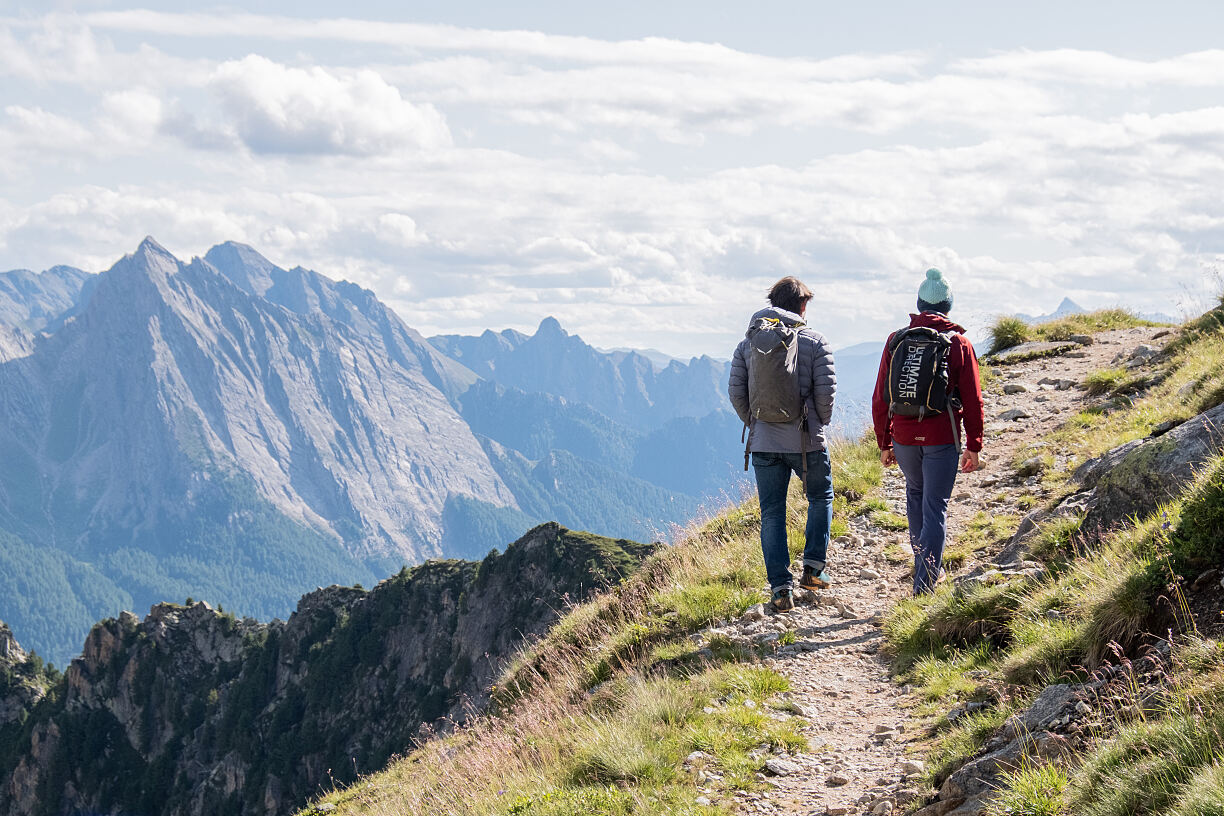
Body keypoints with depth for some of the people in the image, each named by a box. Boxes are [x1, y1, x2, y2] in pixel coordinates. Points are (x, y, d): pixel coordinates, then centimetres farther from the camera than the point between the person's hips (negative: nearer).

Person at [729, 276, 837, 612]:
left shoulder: (748, 342, 4)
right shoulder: (813, 342, -4)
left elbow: (736, 392, 2)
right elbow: (826, 391, -8)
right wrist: (820, 422, 10)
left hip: (764, 443, 2)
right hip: (807, 441, -2)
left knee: (772, 514, 7)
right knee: (820, 498, 22)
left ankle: (780, 587, 2)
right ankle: (813, 568, 16)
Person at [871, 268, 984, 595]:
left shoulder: (896, 341, 1)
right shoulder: (959, 343, -4)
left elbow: (880, 398, 3)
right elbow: (972, 400, -4)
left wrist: (884, 443, 12)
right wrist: (974, 446, 5)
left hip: (904, 436, 3)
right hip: (942, 439, -3)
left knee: (916, 494, 26)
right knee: (935, 507, 2)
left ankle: (925, 565, 34)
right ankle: (925, 584, -3)